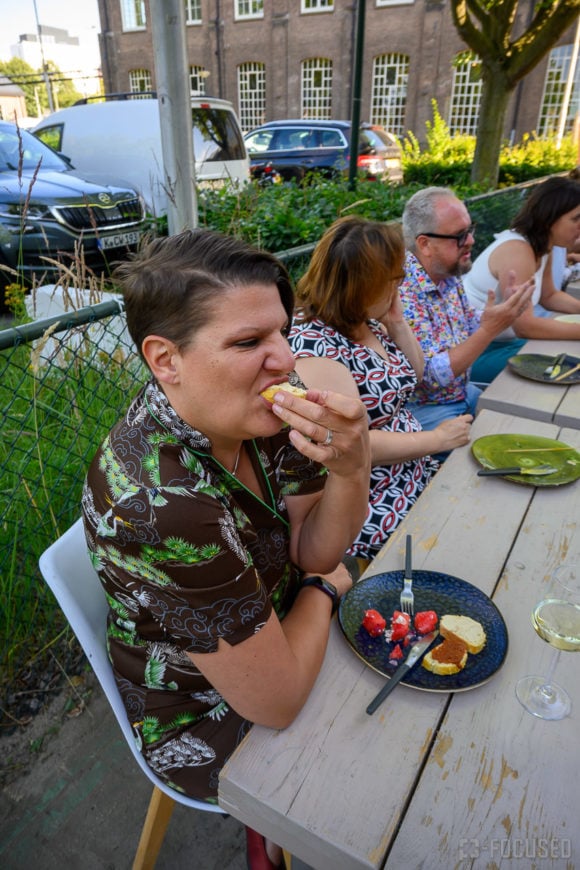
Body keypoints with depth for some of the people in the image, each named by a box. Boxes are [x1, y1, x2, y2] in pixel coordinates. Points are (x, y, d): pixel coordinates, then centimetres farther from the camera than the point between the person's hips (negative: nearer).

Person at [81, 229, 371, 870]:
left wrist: (351, 471, -26)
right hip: (210, 728, -6)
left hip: (269, 636, 6)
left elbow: (313, 550, -7)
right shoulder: (160, 504, -38)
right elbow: (278, 702, -27)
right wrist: (323, 588, -10)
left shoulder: (249, 413, -15)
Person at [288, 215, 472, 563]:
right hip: (370, 505, -8)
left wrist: (397, 324, 0)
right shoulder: (313, 343, -22)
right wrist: (438, 439, -16)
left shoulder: (367, 321, 5)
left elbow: (413, 377, 17)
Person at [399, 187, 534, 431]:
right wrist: (490, 329, -28)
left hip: (464, 392, 8)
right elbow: (432, 376, -26)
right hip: (427, 411, -8)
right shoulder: (403, 291, -26)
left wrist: (506, 308, -2)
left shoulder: (449, 273, 0)